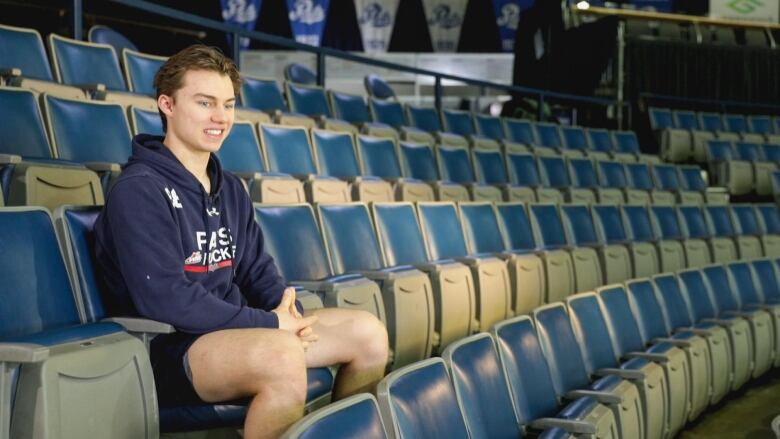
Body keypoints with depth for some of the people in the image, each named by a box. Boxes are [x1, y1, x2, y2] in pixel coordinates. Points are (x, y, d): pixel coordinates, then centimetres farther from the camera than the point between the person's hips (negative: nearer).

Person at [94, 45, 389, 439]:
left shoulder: (230, 189, 14)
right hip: (170, 348, -8)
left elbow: (257, 270, 14)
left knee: (367, 332, -1)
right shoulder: (138, 191, -13)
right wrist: (270, 323, -19)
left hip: (236, 329, 8)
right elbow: (166, 299, -21)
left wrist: (288, 312, -9)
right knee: (282, 355, -36)